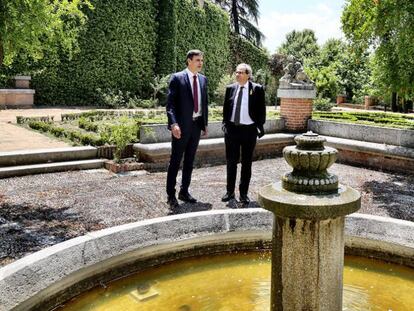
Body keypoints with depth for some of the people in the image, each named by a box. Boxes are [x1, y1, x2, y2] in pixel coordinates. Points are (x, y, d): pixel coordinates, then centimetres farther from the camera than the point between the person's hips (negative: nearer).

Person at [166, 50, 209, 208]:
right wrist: (173, 124, -23)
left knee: (189, 161, 12)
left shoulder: (203, 79, 11)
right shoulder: (177, 78, -7)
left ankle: (184, 192, 23)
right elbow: (170, 103, -12)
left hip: (197, 124, 6)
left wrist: (205, 123, 14)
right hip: (181, 125, -6)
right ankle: (171, 195, 9)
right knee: (175, 161, 1)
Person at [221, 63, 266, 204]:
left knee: (246, 163, 7)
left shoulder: (257, 89, -3)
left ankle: (243, 193, 17)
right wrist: (225, 124, 4)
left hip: (249, 129, -2)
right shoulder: (230, 88, 6)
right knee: (231, 161, 9)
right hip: (232, 129, 3)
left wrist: (260, 126, -5)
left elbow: (261, 110, -1)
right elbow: (225, 108, 11)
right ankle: (230, 191, 21)